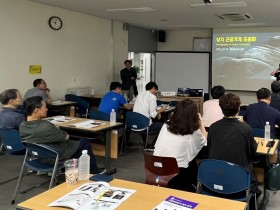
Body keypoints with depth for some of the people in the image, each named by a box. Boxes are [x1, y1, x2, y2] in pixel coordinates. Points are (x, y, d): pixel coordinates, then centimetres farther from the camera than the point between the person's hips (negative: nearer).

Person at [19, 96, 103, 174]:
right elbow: (66, 137, -17)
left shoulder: (22, 126, -12)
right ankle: (95, 173, 29)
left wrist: (55, 130, 0)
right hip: (56, 157, -7)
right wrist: (57, 130, 3)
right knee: (85, 143, 13)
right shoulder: (46, 127, -35)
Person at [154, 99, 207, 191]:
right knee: (192, 162, 24)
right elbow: (204, 140, 17)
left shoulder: (165, 126, 4)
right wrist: (200, 122, 27)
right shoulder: (193, 133, -6)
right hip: (176, 179, -4)